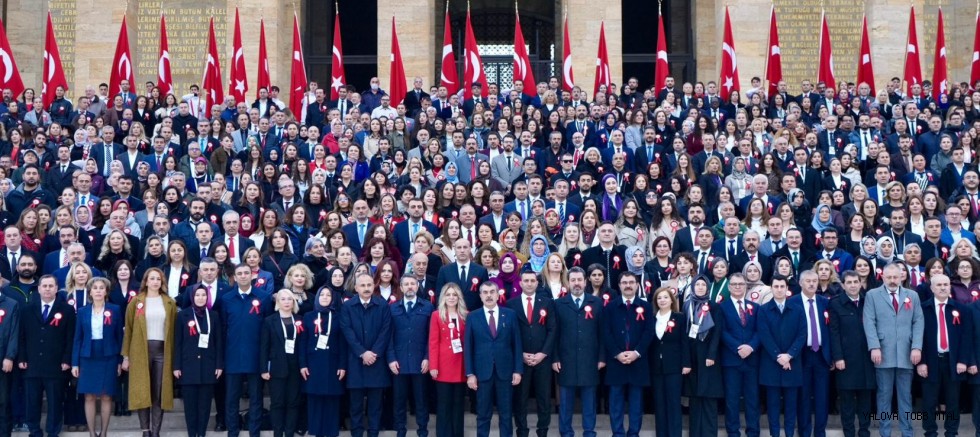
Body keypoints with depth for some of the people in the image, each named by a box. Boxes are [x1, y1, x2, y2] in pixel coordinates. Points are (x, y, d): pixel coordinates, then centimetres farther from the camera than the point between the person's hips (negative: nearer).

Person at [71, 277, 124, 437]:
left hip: (108, 358, -1)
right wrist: (75, 363, 0)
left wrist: (120, 360, -1)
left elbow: (119, 336, 3)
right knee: (89, 397, 1)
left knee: (106, 397, 1)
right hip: (88, 358, 1)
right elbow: (77, 338, 5)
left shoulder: (115, 310, 1)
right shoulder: (82, 311, 4)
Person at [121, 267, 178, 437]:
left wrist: (174, 355, 1)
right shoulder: (135, 302, 5)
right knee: (142, 392, -2)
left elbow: (174, 330, 7)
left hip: (162, 350, 1)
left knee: (159, 393, 1)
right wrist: (126, 356, 0)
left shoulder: (170, 303, 9)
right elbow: (129, 329, 4)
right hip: (141, 351, -1)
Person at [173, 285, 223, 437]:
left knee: (205, 403, 3)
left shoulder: (214, 315, 7)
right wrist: (176, 366, -3)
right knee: (190, 403, 1)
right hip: (189, 366, -1)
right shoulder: (183, 315, 3)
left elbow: (219, 342, 7)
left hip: (208, 366, 1)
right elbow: (177, 342, 2)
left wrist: (219, 365, 1)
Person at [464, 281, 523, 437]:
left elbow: (516, 344, 4)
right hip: (482, 371, -1)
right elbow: (468, 347, 1)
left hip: (505, 371, 1)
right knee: (483, 414, 5)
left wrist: (518, 370, -2)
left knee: (505, 413, 6)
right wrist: (470, 374, -5)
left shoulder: (510, 315, 5)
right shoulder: (472, 317, 4)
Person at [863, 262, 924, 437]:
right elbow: (869, 323, -3)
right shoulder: (872, 295, 5)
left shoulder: (912, 296, 12)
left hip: (906, 354, 2)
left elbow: (918, 322, 6)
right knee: (884, 395, 2)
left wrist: (917, 347, -5)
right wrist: (874, 347, -13)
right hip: (883, 353, -2)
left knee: (905, 396, 6)